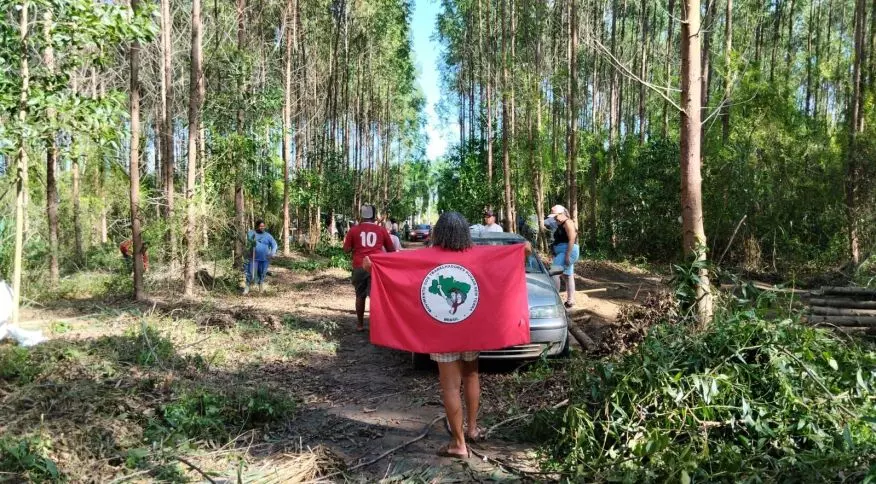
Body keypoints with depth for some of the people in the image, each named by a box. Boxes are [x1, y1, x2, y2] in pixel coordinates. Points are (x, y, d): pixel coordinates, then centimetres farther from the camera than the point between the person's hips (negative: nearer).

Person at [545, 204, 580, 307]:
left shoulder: (568, 223, -12)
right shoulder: (561, 224, 17)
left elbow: (572, 240, -20)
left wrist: (567, 255, -24)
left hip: (567, 252, -11)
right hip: (562, 252, 11)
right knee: (568, 276, 11)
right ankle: (570, 301, 15)